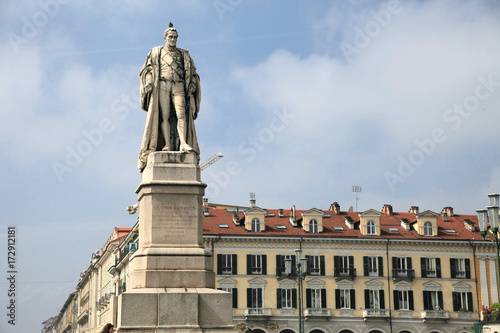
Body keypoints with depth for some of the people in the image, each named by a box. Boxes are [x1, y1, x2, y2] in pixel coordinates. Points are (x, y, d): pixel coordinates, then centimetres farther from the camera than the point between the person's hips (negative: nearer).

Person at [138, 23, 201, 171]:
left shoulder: (183, 54, 21)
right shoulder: (156, 52, 18)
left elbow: (192, 72, 18)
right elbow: (148, 69, 10)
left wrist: (193, 83, -1)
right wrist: (149, 81, -9)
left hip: (179, 86, 1)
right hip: (162, 85, -1)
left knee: (181, 114, -17)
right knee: (164, 115, -12)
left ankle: (183, 144, -29)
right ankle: (168, 146, -18)